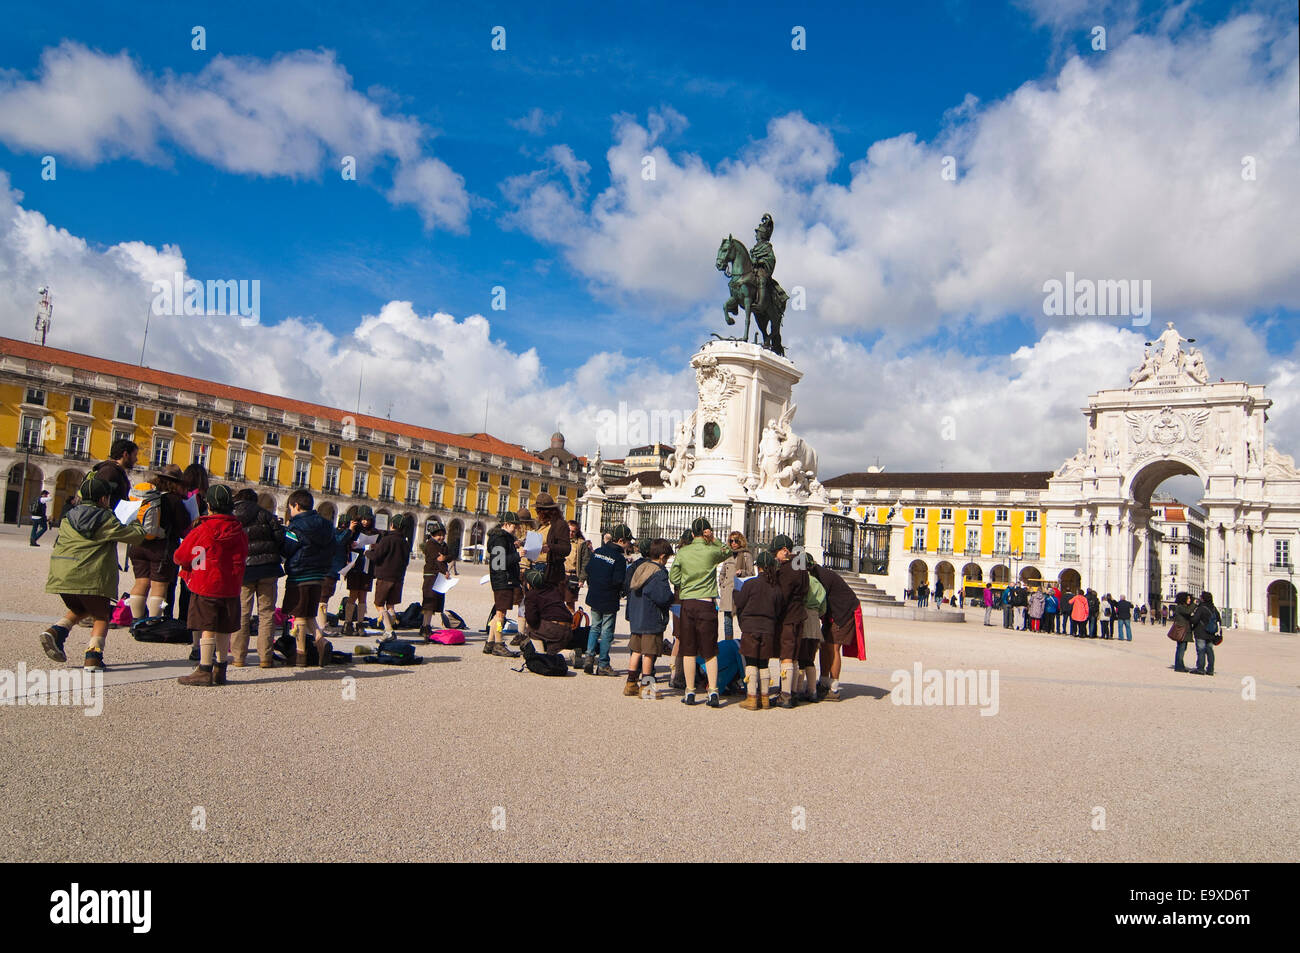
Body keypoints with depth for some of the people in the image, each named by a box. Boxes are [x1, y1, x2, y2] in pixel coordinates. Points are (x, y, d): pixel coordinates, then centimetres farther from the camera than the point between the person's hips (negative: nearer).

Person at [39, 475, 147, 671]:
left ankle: (55, 632, 3)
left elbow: (56, 548, 24)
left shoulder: (68, 519, 15)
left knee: (78, 610, 28)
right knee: (100, 617, 8)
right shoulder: (107, 520, -4)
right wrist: (137, 527, 20)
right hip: (92, 578, -6)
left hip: (62, 576, 6)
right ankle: (93, 656, -7)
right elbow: (135, 535, 0)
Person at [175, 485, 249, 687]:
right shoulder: (240, 532, 3)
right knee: (224, 630, 10)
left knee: (207, 628, -3)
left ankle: (204, 672, -1)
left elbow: (179, 557, -2)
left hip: (205, 587, -5)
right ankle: (220, 671, 18)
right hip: (231, 588, 5)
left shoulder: (201, 531, -10)